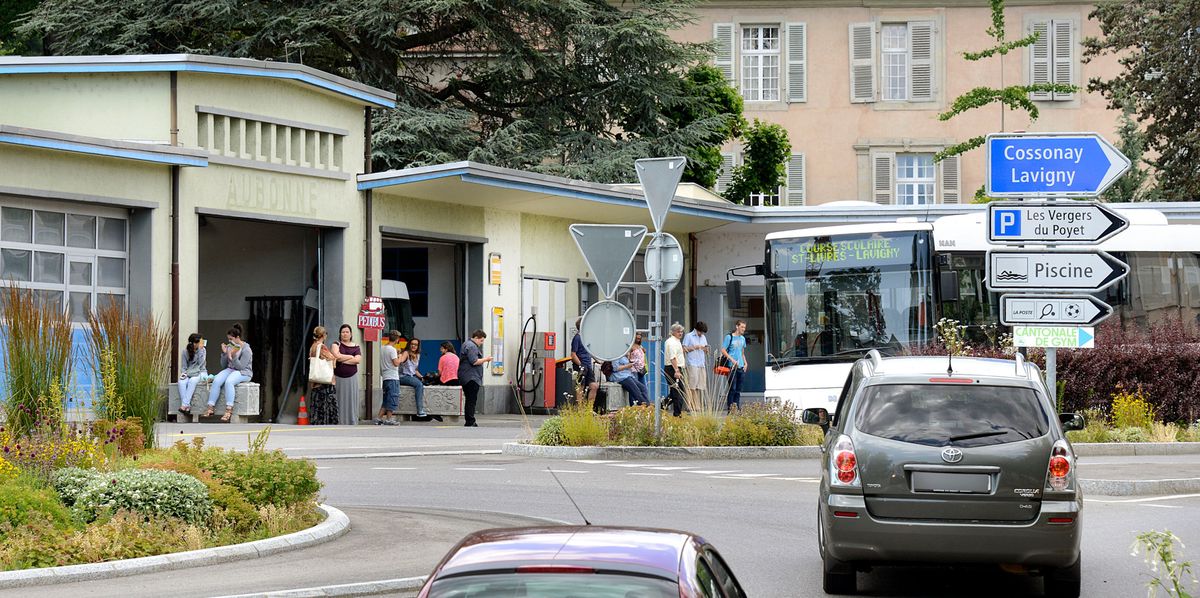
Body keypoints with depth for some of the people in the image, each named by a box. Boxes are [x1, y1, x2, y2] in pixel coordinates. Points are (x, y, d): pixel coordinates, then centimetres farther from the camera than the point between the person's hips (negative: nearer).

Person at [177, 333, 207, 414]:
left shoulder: (202, 350, 0)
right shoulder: (185, 352, 1)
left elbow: (200, 364, -14)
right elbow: (183, 367, 4)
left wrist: (200, 350, -16)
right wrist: (185, 373, -18)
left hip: (200, 373, -1)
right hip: (188, 374, 1)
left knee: (192, 380, -35)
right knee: (181, 382, -32)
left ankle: (184, 405, -38)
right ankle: (187, 407, -36)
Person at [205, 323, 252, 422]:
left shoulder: (246, 349, -8)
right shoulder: (229, 347, 11)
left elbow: (241, 366, -15)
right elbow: (223, 365, 13)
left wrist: (233, 357, -26)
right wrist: (224, 353, -1)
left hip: (243, 373, -6)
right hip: (230, 369, 6)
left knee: (229, 382, -37)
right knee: (216, 380, -25)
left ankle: (229, 410, -42)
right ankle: (210, 407, -30)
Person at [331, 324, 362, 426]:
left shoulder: (356, 346, 10)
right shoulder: (336, 345, 6)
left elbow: (357, 360, -5)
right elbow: (337, 356, -13)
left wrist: (342, 360, -9)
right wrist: (350, 357, -4)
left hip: (352, 377, 2)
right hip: (338, 377, -2)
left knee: (351, 400, -1)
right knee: (339, 401, -5)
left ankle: (352, 423, 1)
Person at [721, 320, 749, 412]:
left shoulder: (742, 338, 16)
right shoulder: (729, 337, -5)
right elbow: (723, 350, -9)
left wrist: (745, 363, 12)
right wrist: (732, 360, -16)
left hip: (741, 367, 7)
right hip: (732, 366, -7)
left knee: (738, 389, 8)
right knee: (732, 388, -9)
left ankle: (737, 406, 12)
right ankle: (730, 406, -6)